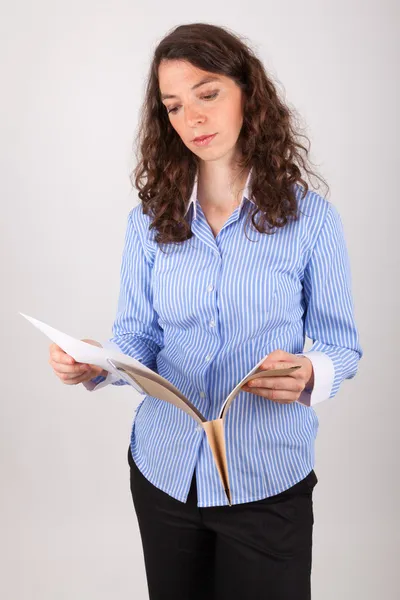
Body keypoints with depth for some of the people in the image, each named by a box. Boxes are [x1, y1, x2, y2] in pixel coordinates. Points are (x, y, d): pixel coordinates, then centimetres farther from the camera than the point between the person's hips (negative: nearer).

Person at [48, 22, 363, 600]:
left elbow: (340, 342, -4)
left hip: (268, 480, -2)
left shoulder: (310, 218, -9)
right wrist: (97, 363, -19)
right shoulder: (150, 220, 0)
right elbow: (138, 336, 2)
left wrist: (311, 375, -25)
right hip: (164, 470, 3)